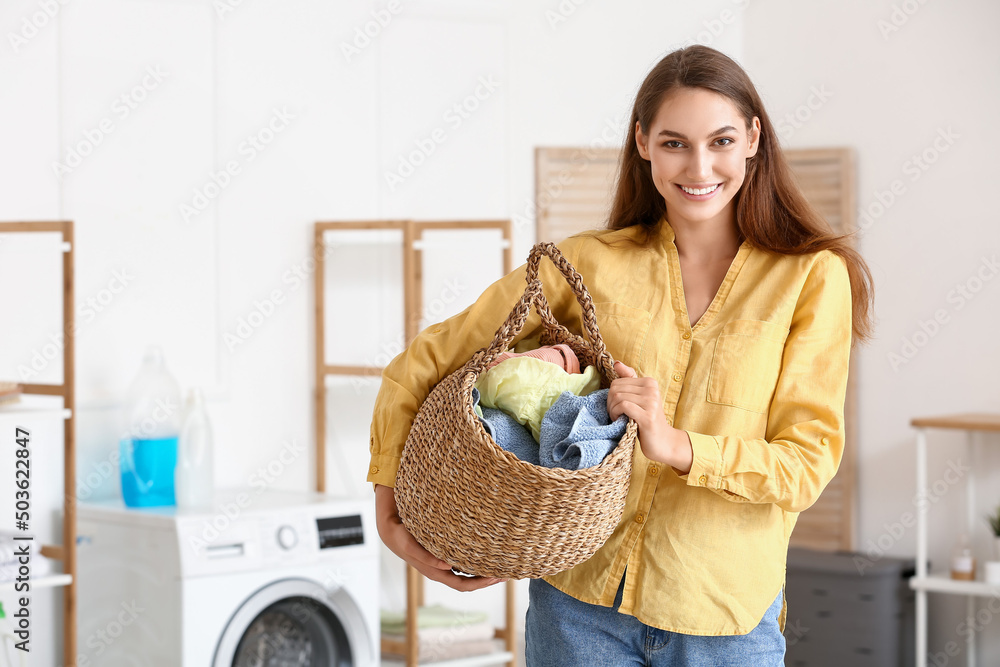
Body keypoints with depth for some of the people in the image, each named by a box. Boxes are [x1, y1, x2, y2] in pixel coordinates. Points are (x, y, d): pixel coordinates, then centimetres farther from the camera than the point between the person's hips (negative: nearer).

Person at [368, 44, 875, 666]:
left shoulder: (812, 278, -3)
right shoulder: (592, 263, 1)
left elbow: (808, 464, -7)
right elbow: (424, 363, 4)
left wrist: (677, 445, -21)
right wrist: (390, 513, -3)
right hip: (579, 604, 1)